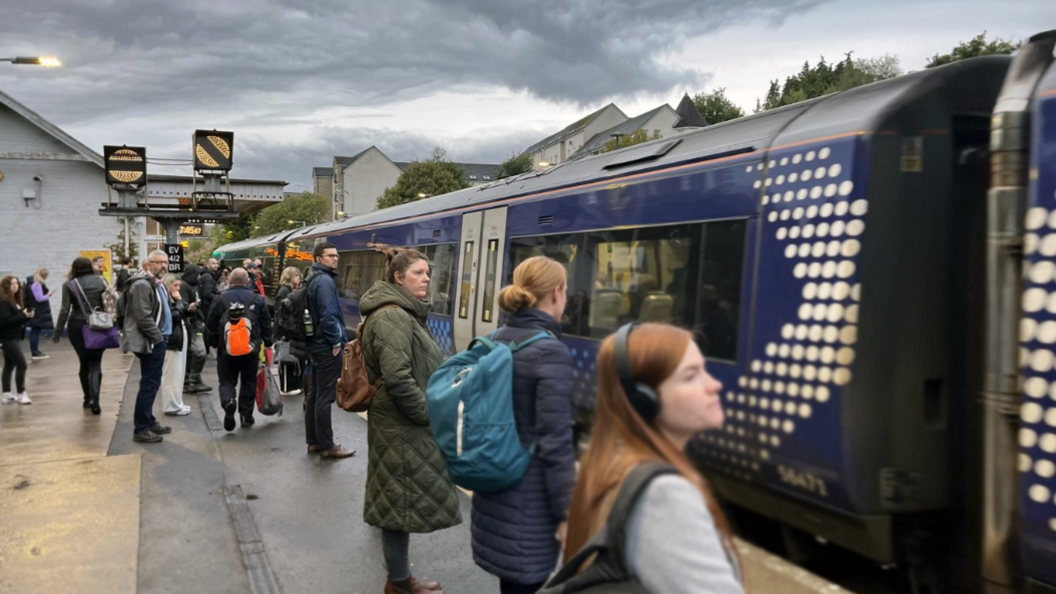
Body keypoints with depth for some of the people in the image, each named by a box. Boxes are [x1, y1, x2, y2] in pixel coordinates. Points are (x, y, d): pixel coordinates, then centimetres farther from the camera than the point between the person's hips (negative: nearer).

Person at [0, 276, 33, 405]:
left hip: (15, 337, 10)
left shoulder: (15, 300, 13)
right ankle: (21, 394, -1)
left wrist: (27, 316, -5)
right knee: (22, 364, -9)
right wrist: (23, 316, -24)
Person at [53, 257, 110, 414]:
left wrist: (57, 332, 0)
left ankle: (88, 398, 22)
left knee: (84, 362, 15)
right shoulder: (100, 280, 3)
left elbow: (65, 310, -5)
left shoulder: (69, 284, -1)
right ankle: (94, 397, -18)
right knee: (95, 363, 0)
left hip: (77, 326, 0)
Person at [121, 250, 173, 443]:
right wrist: (159, 337, -17)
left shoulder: (156, 284, 17)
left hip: (157, 341, 10)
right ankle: (141, 429, 0)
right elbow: (143, 317, -22)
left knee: (152, 384, 15)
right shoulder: (142, 285, -16)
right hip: (151, 342, -10)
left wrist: (162, 337, 14)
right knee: (149, 384, -6)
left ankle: (149, 422, 25)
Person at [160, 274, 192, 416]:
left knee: (178, 373, 13)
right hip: (171, 339, -10)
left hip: (181, 337, 10)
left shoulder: (174, 298, 14)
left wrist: (189, 309, -1)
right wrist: (179, 301, -14)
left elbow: (182, 313, 18)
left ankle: (176, 403, 20)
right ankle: (172, 406, 1)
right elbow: (174, 315, -23)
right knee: (172, 374, -5)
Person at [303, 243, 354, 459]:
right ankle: (327, 446, 0)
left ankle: (313, 441, 23)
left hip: (317, 344, 11)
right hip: (327, 347, -11)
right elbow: (328, 315, -25)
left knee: (315, 394, 14)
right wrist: (336, 341, -16)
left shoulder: (314, 279, 16)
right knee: (325, 397, -5)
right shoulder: (325, 281, -16)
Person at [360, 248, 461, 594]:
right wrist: (429, 413, -17)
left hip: (404, 422, 11)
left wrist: (430, 409, 14)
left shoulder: (404, 313, 15)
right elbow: (397, 379, -26)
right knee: (404, 500, -1)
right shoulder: (392, 317, -19)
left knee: (400, 499, 17)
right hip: (402, 426, -11)